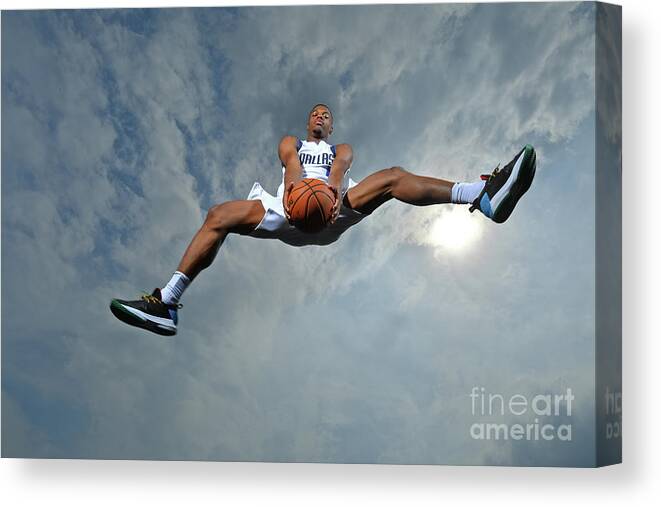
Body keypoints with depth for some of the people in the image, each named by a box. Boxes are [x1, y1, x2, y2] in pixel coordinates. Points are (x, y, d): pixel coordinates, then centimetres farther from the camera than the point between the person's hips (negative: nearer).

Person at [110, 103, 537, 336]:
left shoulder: (342, 148, 32)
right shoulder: (291, 142, 33)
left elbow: (342, 167, 4)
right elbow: (290, 162, 5)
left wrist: (333, 189, -24)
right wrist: (295, 185, -22)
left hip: (336, 208, 0)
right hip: (289, 208, 1)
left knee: (392, 177, -22)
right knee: (220, 216, -20)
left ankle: (484, 196, -41)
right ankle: (166, 304, -29)